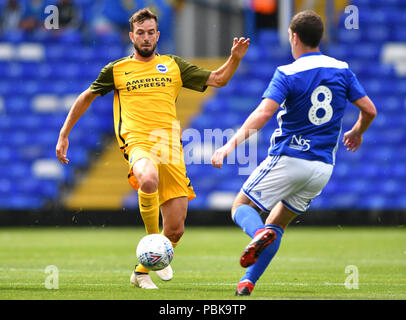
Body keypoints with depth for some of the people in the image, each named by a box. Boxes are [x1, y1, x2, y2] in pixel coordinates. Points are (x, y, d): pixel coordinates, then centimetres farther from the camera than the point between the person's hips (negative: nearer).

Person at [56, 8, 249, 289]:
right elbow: (86, 98, 23)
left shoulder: (173, 65, 16)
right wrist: (64, 135, 21)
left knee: (176, 230, -2)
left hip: (170, 146, 3)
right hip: (138, 144, -3)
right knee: (149, 181, -41)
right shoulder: (117, 70, 12)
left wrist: (235, 58, -2)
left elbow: (217, 79, 16)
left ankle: (142, 271, 22)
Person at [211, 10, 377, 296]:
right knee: (277, 224, 18)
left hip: (288, 159, -5)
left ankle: (259, 234, -26)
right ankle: (248, 282, 7)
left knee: (242, 206, 9)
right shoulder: (341, 70, 4)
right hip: (322, 167, 5)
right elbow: (369, 110, 6)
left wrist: (230, 145, -25)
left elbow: (263, 113, -22)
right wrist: (356, 133, 27)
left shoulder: (287, 74, -10)